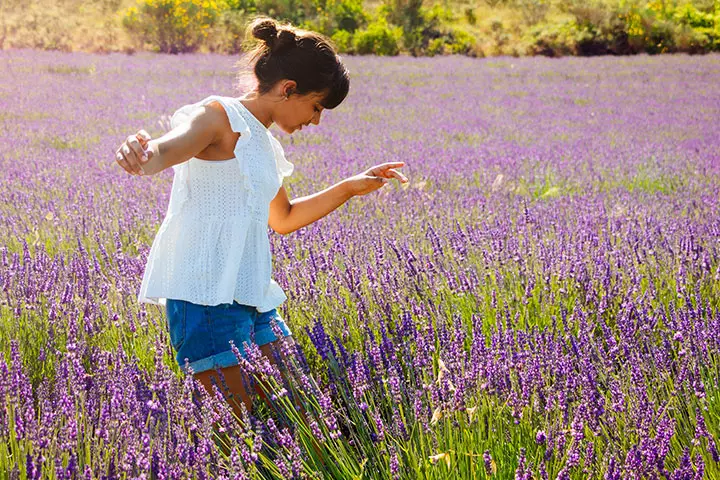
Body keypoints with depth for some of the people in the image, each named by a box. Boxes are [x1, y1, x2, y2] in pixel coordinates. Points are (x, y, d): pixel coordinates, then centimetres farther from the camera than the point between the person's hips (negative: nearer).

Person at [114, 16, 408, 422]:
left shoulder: (264, 144, 18)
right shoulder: (220, 118, -9)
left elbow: (284, 219, 34)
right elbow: (170, 148, -32)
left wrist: (350, 188, 28)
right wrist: (142, 156, -56)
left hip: (252, 297, 9)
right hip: (205, 295, -9)